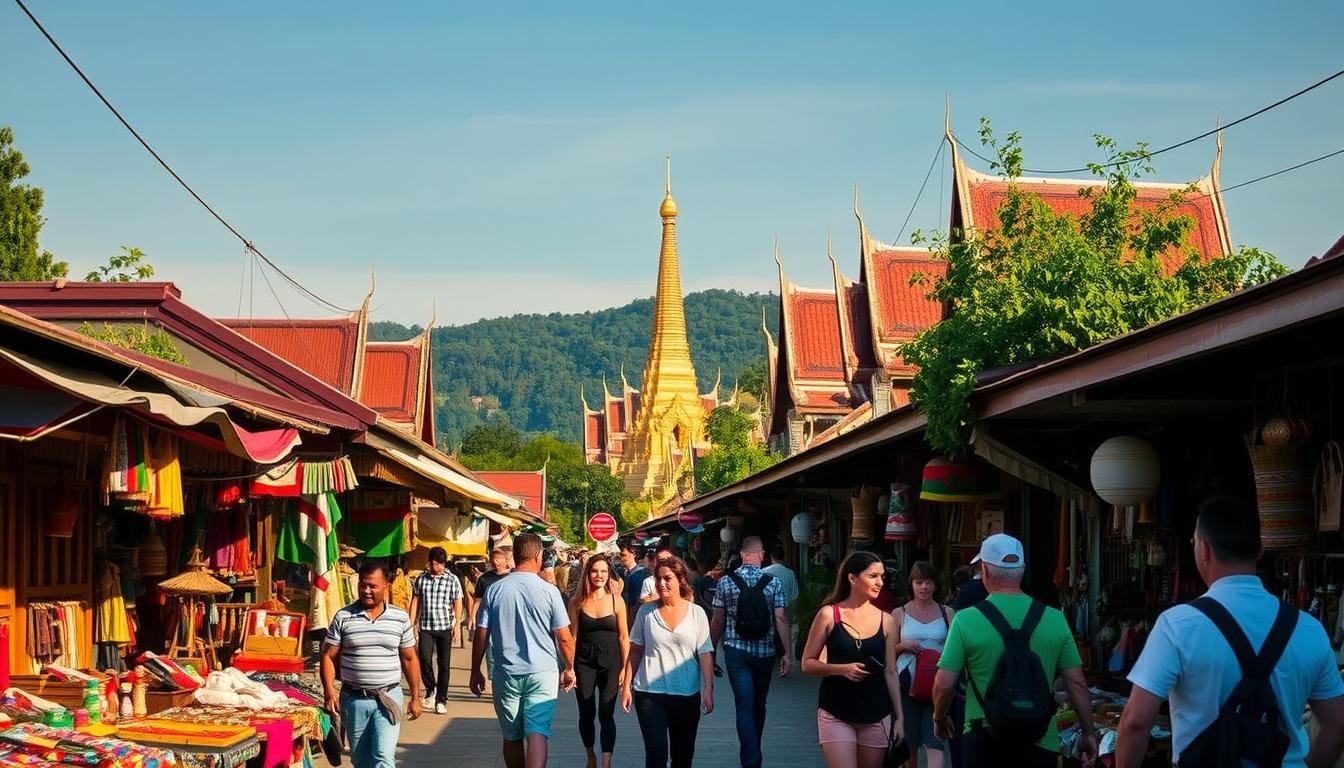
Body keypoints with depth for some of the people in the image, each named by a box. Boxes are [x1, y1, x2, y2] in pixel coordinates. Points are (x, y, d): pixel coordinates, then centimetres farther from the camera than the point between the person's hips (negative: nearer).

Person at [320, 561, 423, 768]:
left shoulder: (400, 618, 2)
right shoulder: (343, 617, -1)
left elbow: (409, 660, 8)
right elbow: (329, 656, 1)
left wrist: (415, 698, 7)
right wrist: (329, 692, -10)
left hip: (388, 698, -1)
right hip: (353, 699, 1)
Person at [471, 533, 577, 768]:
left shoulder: (495, 590, 0)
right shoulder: (549, 592, -6)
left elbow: (481, 635, 1)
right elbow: (564, 637, -3)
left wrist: (475, 672, 12)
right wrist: (569, 669, 11)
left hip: (506, 674, 2)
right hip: (542, 673, -2)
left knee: (512, 737, 14)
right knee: (537, 733, -8)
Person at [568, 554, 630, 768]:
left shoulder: (616, 602, -1)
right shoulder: (577, 602, 1)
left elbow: (624, 637, 2)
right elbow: (572, 636, 2)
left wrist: (625, 668, -3)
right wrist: (569, 667, -4)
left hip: (610, 662, -1)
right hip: (584, 662, 1)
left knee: (606, 713, -10)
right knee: (586, 713, 9)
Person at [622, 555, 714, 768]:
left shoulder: (696, 613, 1)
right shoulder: (646, 612, 3)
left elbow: (705, 654, -1)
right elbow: (635, 651, 7)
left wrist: (708, 690, -8)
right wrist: (627, 686, 3)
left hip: (687, 694, 1)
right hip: (649, 692, -1)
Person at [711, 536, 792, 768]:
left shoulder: (726, 582, -3)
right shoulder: (773, 583, -4)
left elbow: (717, 621, 1)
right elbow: (781, 620, -9)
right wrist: (788, 653, -6)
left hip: (736, 652, -1)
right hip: (764, 653, 2)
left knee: (745, 705, -5)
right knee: (759, 705, 17)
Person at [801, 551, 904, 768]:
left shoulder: (886, 621, 5)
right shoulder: (829, 615, -3)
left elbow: (890, 673, 10)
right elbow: (807, 663, 0)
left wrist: (899, 717, 7)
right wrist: (841, 669, -16)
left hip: (876, 717, 3)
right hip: (836, 715, -3)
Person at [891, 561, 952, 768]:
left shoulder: (946, 613, 8)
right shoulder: (899, 614, 8)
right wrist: (904, 646, -9)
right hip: (907, 684, 1)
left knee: (935, 745, -11)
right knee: (908, 745, 9)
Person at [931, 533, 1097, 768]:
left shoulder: (966, 620, -9)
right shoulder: (1055, 619, -2)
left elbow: (944, 684, -8)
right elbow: (1076, 683, 0)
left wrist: (939, 719, 12)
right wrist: (1088, 733, 12)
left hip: (984, 741, -2)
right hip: (1041, 741, 2)